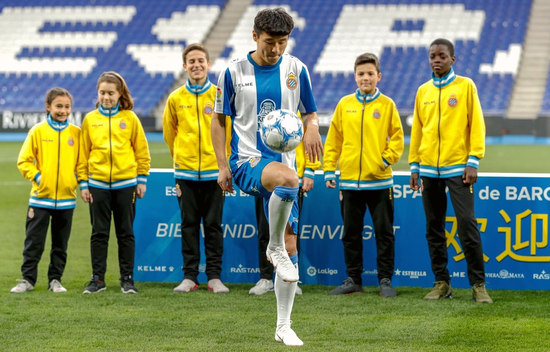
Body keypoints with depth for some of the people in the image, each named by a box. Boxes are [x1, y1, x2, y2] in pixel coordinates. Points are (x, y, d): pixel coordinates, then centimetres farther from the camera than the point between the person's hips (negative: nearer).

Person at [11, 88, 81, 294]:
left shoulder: (76, 133, 2)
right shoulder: (38, 131, -3)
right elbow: (24, 160, 0)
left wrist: (77, 179, -4)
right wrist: (37, 176, -10)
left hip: (66, 197, 2)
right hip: (41, 196, -2)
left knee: (60, 244, 9)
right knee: (34, 241, 1)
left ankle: (55, 280, 19)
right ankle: (27, 279, 9)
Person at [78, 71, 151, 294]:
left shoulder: (130, 118, 2)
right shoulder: (90, 120, 4)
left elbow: (142, 150, 5)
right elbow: (83, 153, 6)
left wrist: (142, 180, 1)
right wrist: (83, 183, 2)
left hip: (126, 183, -1)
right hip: (97, 183, 1)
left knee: (126, 232, 6)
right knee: (99, 232, 5)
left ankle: (127, 278, 12)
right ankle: (97, 278, 11)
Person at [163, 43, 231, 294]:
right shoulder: (176, 99, 4)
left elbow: (229, 131, 7)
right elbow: (169, 133, 17)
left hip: (214, 171, -1)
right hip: (186, 172, 1)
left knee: (213, 224, 2)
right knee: (189, 225, 5)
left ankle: (215, 276, 6)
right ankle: (189, 276, 9)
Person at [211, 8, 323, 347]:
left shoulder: (296, 69, 5)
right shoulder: (234, 71, -1)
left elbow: (310, 113, 14)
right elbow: (219, 119, 7)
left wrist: (312, 127, -11)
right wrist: (223, 166, -2)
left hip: (283, 162, 3)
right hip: (247, 162, -3)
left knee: (290, 245, 1)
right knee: (287, 178, -38)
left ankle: (284, 327, 12)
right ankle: (274, 248, -15)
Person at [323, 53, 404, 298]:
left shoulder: (387, 105, 0)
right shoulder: (345, 104, 6)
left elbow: (397, 138, 2)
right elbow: (333, 140, 8)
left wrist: (386, 160, -11)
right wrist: (329, 170, 3)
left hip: (379, 181, -2)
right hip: (349, 181, 2)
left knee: (384, 234, 1)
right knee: (351, 234, 9)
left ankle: (385, 281, 9)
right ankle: (353, 280, 18)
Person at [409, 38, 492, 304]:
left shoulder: (465, 86, 1)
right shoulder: (423, 91, 12)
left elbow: (476, 124, -2)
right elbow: (417, 129, 16)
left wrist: (473, 161, -9)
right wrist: (414, 165, 11)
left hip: (457, 168, -4)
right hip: (429, 170, 4)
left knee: (467, 225, -10)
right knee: (434, 229, 5)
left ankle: (478, 284, -5)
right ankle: (442, 283, 12)